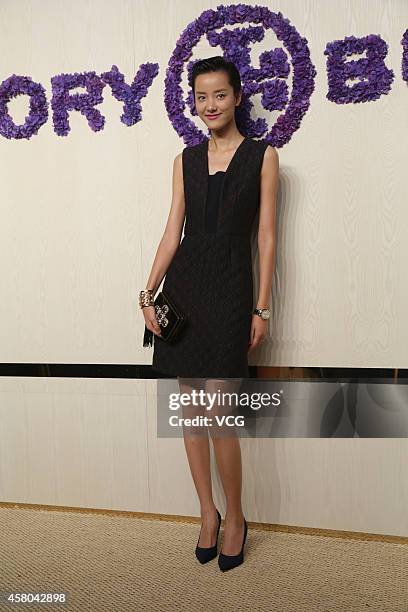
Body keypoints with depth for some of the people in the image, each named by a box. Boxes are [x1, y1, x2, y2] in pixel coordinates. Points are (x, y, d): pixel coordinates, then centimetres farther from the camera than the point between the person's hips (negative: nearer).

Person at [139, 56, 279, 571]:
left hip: (229, 287, -4)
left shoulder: (262, 155, 3)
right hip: (182, 284, 4)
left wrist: (262, 307, -6)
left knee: (218, 415, -7)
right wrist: (149, 292, 1)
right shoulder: (186, 159, 13)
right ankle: (208, 513, 26)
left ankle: (235, 518, 18)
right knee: (190, 408, 8)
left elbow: (266, 235, -1)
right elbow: (172, 230, 10)